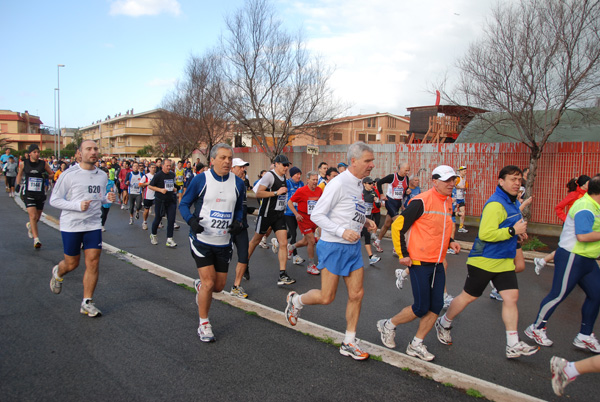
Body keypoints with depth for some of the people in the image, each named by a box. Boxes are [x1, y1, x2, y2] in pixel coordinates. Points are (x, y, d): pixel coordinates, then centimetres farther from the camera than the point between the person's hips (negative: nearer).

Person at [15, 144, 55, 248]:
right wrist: (18, 184, 8)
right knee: (33, 216, -15)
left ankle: (30, 225, 49)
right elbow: (20, 174, 19)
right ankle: (36, 239, -10)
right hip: (29, 194, -2)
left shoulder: (43, 164, 0)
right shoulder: (24, 164, 1)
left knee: (37, 217, 14)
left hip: (40, 194, 2)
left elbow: (52, 174, 8)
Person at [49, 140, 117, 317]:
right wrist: (78, 206, -22)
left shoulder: (102, 176, 4)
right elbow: (54, 200, -8)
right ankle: (58, 273, 47)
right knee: (72, 263, 9)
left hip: (94, 225, 3)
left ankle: (87, 303, 8)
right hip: (71, 226, -3)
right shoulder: (69, 175, -10)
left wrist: (107, 198, -5)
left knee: (93, 263, -4)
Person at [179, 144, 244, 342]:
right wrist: (191, 220, -21)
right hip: (201, 240, -4)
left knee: (219, 286, 10)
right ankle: (204, 324, 15)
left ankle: (199, 285, 47)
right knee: (209, 283, -7)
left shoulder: (238, 183, 1)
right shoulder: (201, 180, -9)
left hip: (224, 243, 4)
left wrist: (238, 222, -5)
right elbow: (184, 204, -1)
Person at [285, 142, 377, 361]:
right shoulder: (338, 184, -17)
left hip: (353, 246, 8)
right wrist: (342, 231, -26)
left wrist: (365, 221, 4)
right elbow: (316, 215, -17)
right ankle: (296, 300, 31)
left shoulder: (359, 184, 10)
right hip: (334, 246, -8)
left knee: (356, 294, 7)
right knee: (326, 297, 1)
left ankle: (349, 343, 21)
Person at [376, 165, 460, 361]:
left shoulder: (448, 202, 10)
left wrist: (450, 241, 7)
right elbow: (397, 226, -14)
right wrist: (402, 254, -14)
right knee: (421, 308, -3)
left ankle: (416, 345, 22)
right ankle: (388, 325, 21)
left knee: (436, 306, 7)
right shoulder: (422, 201, -16)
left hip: (437, 264, 8)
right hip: (420, 262, -8)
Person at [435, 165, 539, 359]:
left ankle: (513, 345, 10)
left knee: (511, 298, 2)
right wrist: (513, 230, -25)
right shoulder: (495, 204, -21)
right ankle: (444, 324, 26)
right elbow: (485, 234, -29)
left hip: (504, 261, 8)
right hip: (485, 261, -8)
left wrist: (519, 230, 12)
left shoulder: (514, 202, 11)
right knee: (468, 296, 5)